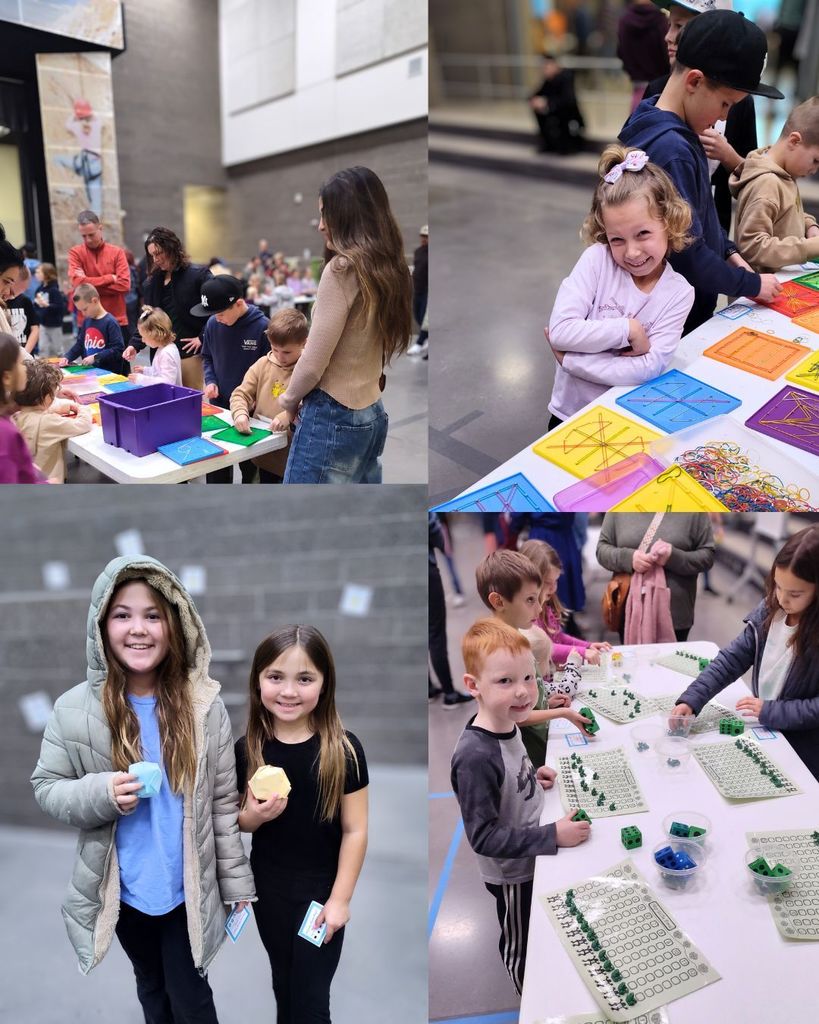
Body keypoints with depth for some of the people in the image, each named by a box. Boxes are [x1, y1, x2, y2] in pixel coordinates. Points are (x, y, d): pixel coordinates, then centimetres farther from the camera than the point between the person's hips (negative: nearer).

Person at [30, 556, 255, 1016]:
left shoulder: (204, 705, -14)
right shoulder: (74, 709, -14)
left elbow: (223, 802, -7)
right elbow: (47, 787, -4)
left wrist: (236, 882, -2)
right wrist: (101, 793, -25)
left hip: (188, 888, -1)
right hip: (120, 889, 2)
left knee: (191, 1000, 15)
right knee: (152, 987, 25)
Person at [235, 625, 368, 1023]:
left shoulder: (343, 749, -18)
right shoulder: (247, 750, -9)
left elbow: (355, 830, -12)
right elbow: (238, 823, 3)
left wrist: (340, 898, -12)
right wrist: (254, 816, -18)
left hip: (320, 890, -3)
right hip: (268, 888, 3)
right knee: (284, 987, 22)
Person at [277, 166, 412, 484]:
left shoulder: (343, 268, -15)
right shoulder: (390, 269, 8)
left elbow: (313, 364, -14)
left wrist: (289, 399, 5)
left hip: (333, 419, -8)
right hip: (372, 415, 8)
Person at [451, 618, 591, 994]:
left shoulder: (505, 724, -11)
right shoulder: (475, 756, -38)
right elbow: (483, 836, -32)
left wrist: (531, 774, -6)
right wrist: (553, 835, -31)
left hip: (533, 856, 8)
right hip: (510, 873, -8)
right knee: (522, 946, 20)